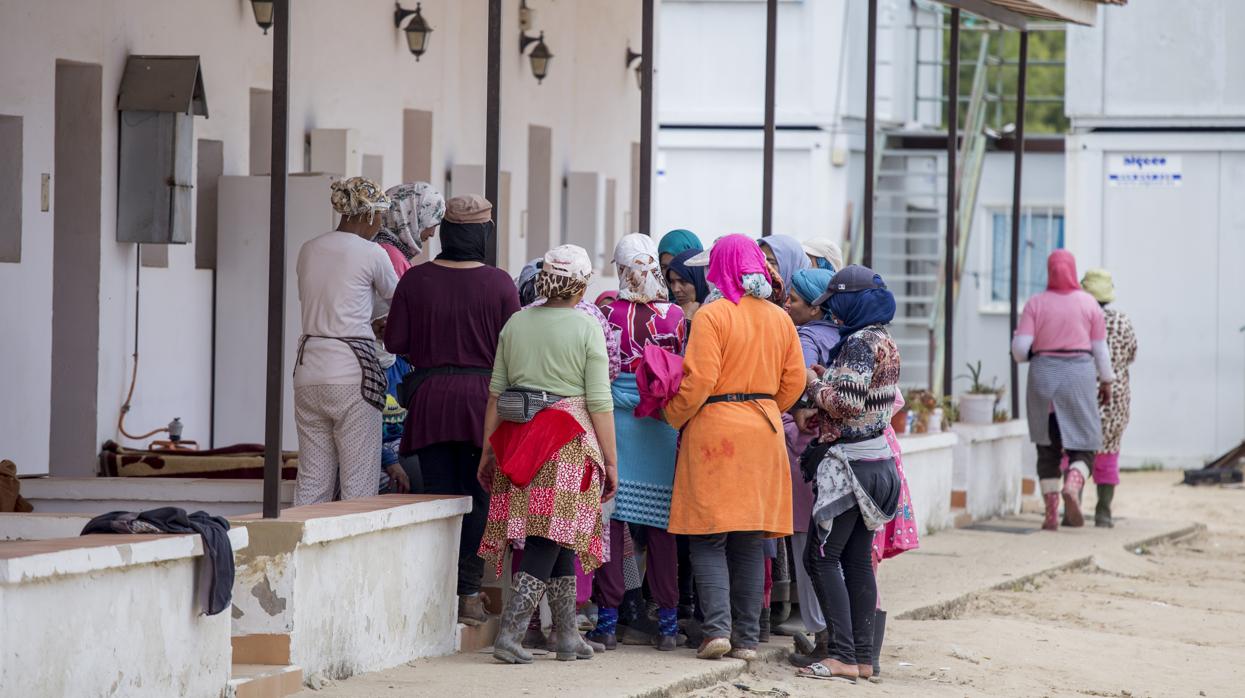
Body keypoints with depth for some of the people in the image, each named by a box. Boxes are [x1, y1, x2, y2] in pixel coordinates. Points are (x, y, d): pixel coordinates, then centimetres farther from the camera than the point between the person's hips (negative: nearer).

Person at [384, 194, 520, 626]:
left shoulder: (416, 280, -3)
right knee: (478, 498, 6)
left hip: (430, 397, 1)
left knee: (438, 495, 6)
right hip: (481, 397, -1)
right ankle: (469, 594, 2)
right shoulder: (498, 284, -7)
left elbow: (395, 341, 0)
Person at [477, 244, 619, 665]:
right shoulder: (587, 329, -4)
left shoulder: (516, 323, 8)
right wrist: (610, 460, 0)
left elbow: (496, 391, 11)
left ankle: (567, 635, 14)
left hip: (517, 437, 5)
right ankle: (510, 632, -13)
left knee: (560, 541, 12)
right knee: (551, 538, -3)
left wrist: (488, 449, 17)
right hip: (569, 441, -5)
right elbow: (600, 402, -6)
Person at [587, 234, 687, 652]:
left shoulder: (607, 313, -3)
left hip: (612, 416, -1)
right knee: (660, 525, 5)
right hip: (662, 425, 1)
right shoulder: (675, 316, 0)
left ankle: (608, 620, 2)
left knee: (610, 517, 2)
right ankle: (667, 622, 7)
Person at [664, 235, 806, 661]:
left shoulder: (712, 316, -10)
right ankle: (747, 638, 8)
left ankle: (718, 629, -14)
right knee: (750, 542, 9)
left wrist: (674, 418, -1)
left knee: (709, 539, -1)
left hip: (715, 429, -5)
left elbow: (699, 380, -15)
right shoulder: (780, 319, 8)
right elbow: (794, 381, 9)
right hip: (764, 434, 5)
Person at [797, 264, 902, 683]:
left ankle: (843, 656, -13)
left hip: (849, 461, -10)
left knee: (821, 557, -8)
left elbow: (846, 403, -21)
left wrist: (815, 383, -5)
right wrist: (828, 380, 10)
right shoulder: (884, 342, 14)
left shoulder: (860, 343, -15)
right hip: (875, 458, 10)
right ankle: (863, 656, 10)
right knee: (857, 560, 10)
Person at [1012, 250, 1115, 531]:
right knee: (1083, 447, 5)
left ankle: (1051, 513, 4)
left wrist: (1025, 355, 16)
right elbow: (1100, 348, 2)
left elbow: (1020, 347, -7)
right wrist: (1106, 381, 14)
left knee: (1048, 450, 10)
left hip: (1044, 374, 1)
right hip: (1079, 374, -1)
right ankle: (1072, 487, -25)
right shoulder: (1088, 303, 0)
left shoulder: (1036, 304, -1)